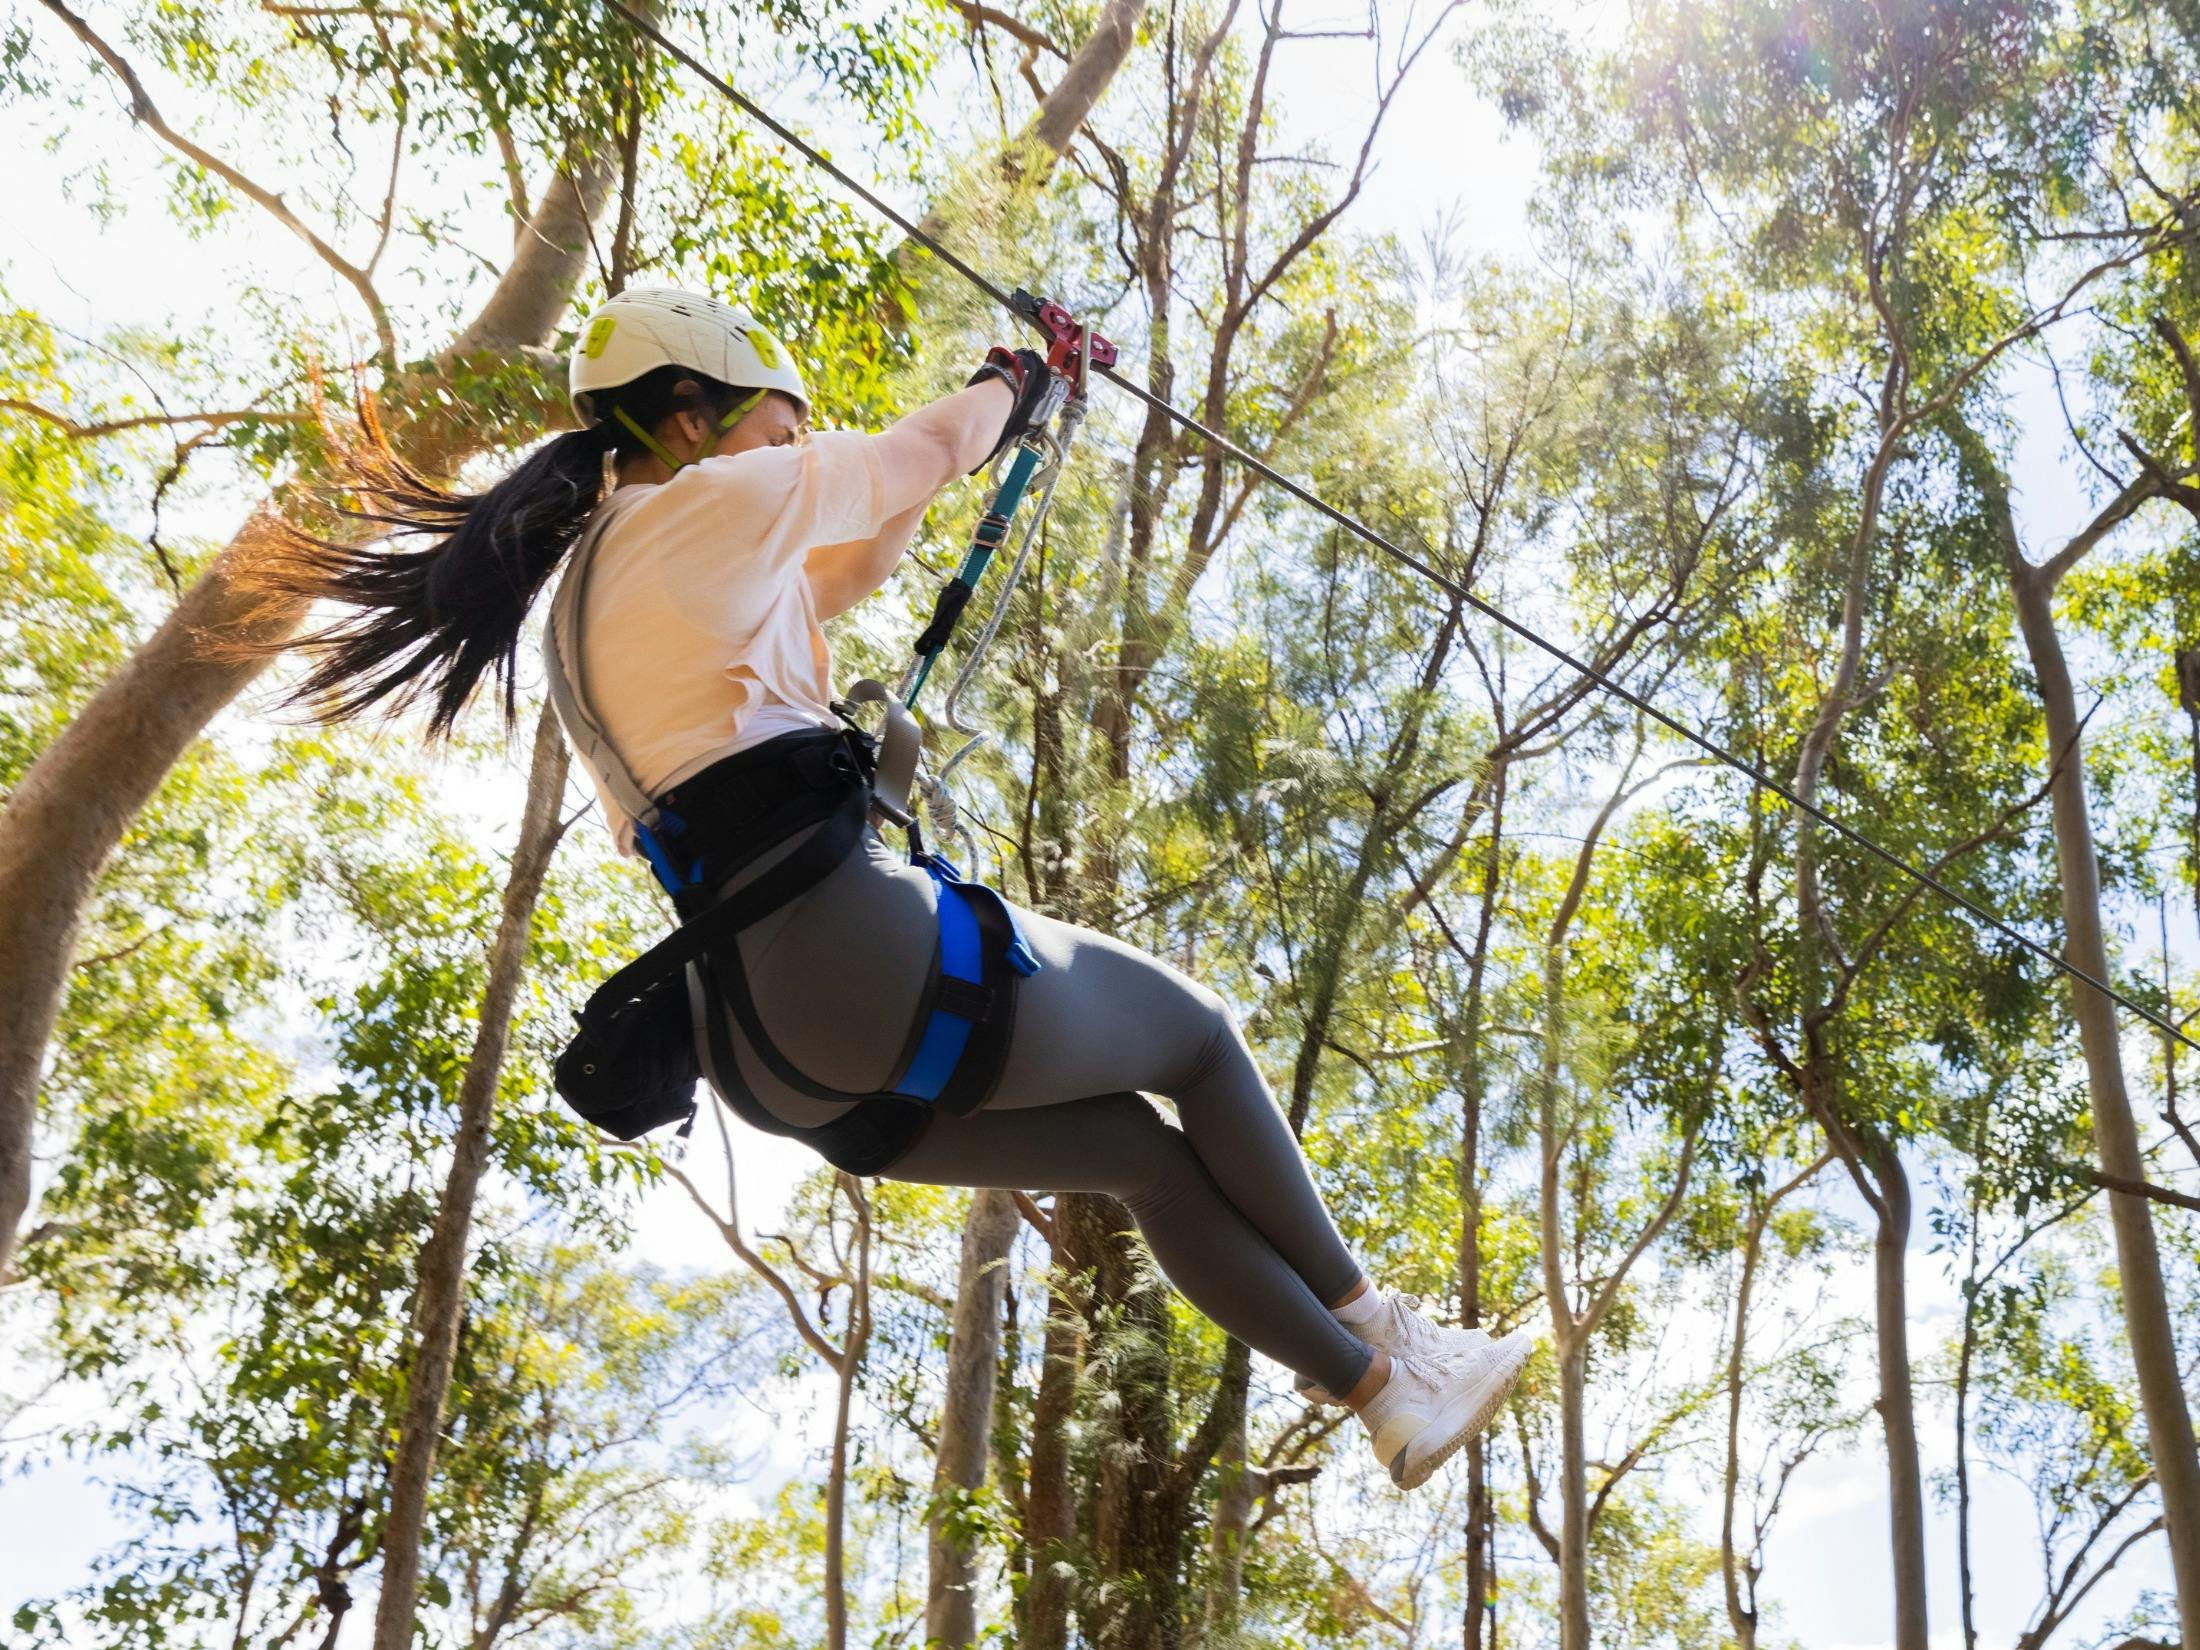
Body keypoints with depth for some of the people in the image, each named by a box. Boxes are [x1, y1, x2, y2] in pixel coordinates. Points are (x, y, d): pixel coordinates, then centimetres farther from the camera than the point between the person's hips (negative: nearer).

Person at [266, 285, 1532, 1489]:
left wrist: (924, 480, 35)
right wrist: (1010, 388, 29)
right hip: (850, 946, -9)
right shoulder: (705, 506, -4)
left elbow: (838, 579, 32)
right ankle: (1373, 1327, 27)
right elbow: (924, 452, 9)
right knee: (1199, 1034, 15)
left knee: (1153, 1157, 19)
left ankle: (1376, 1391, 25)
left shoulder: (582, 602, 22)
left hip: (760, 1055, 9)